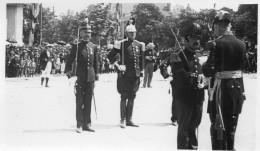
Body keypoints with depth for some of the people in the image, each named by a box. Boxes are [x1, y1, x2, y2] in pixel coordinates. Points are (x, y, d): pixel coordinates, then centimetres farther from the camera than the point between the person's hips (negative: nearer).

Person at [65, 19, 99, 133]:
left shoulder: (93, 47, 10)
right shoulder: (77, 46, 0)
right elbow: (69, 60, 3)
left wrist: (96, 75, 13)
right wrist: (68, 71, -8)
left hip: (90, 77, 3)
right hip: (80, 77, -3)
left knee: (88, 101, 7)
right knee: (80, 101, -2)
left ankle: (87, 124, 13)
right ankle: (80, 125, 2)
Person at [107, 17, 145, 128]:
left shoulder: (139, 45, 10)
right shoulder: (121, 44, -4)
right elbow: (110, 56, 1)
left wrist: (141, 72, 14)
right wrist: (117, 65, -7)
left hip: (135, 75, 5)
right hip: (124, 75, -4)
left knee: (132, 97, 9)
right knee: (124, 97, -1)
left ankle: (129, 119, 16)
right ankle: (123, 120, 6)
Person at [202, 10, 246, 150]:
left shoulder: (218, 44, -16)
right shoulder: (241, 44, 1)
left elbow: (208, 72, -17)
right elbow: (242, 66, 9)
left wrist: (204, 65, 4)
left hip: (221, 88, -6)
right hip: (238, 87, 6)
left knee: (218, 127, 5)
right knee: (231, 125, 19)